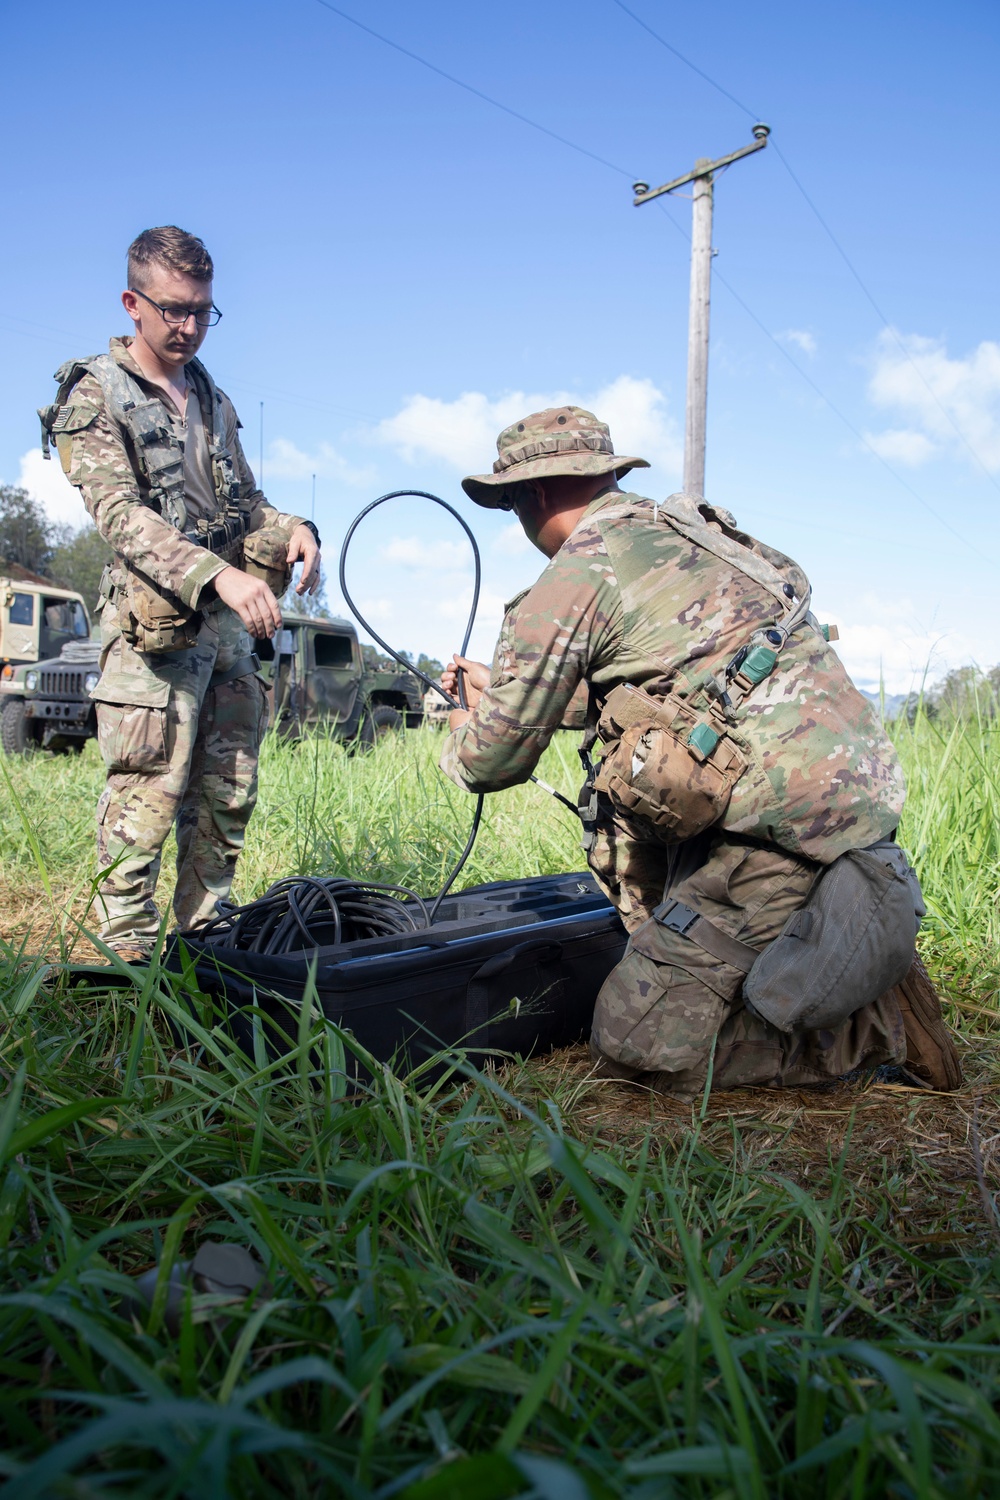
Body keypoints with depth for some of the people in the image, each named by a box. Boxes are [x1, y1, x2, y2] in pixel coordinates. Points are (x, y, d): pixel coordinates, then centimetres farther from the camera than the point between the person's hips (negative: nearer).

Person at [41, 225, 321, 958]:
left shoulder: (212, 400, 19)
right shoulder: (94, 395, -2)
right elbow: (121, 515, -15)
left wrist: (291, 528, 0)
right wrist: (217, 574, -29)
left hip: (231, 624, 7)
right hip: (154, 626, -6)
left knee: (229, 795, 9)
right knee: (146, 799, -5)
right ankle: (128, 959, 7)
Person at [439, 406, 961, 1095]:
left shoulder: (574, 576, -7)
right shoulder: (685, 528, 19)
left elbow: (495, 760, 0)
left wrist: (463, 734, 24)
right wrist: (500, 683, 40)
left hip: (783, 823, -9)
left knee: (635, 1045, -1)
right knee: (620, 799, 26)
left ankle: (878, 1021, 3)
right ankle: (666, 955, 23)